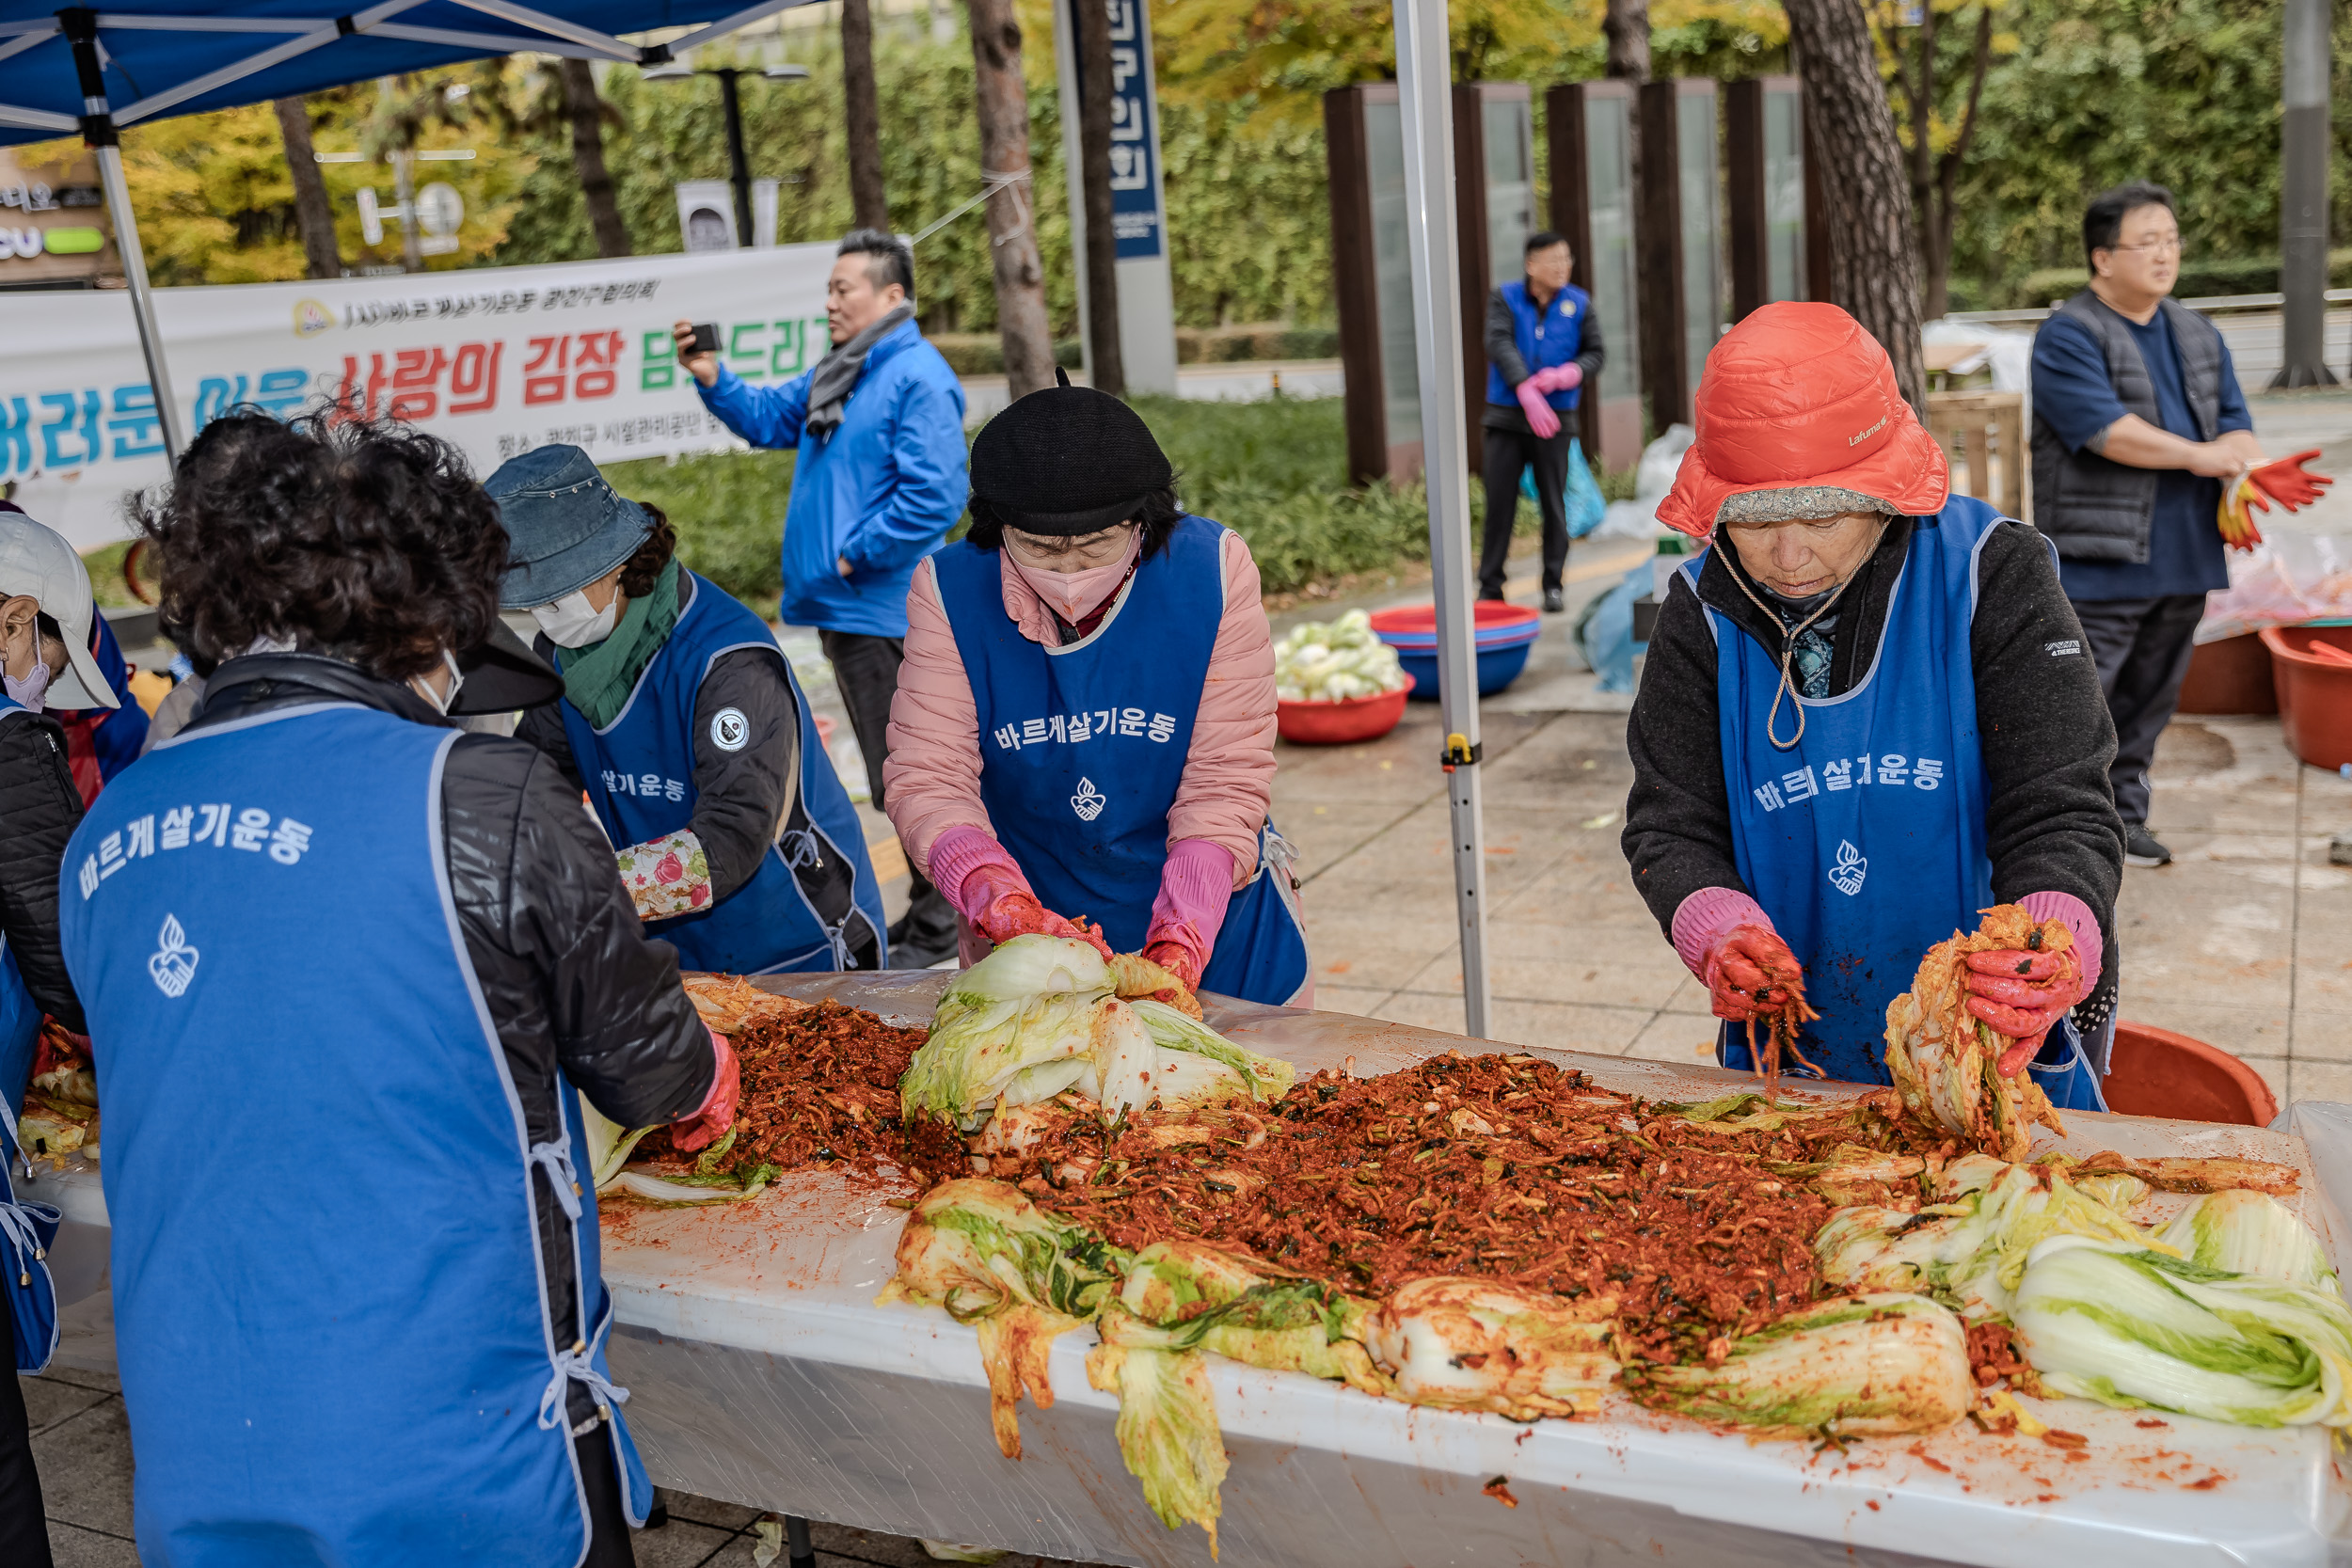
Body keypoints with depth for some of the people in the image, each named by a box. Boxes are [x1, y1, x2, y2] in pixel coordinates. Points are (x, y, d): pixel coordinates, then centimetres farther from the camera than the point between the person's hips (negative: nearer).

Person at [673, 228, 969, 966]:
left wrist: (856, 557, -17)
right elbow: (768, 418, 22)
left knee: (906, 771, -4)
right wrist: (712, 378, 6)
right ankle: (928, 908, 30)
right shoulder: (838, 374, 15)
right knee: (892, 771, 17)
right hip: (844, 608, 10)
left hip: (886, 609, -10)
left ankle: (936, 929, 7)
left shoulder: (920, 380, -15)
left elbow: (933, 496, -23)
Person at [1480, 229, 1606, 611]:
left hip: (1555, 419, 1)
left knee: (1554, 504, 2)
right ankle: (1490, 586, 8)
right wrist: (1527, 392, -27)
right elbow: (1499, 344, -13)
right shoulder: (1504, 298, 1)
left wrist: (1566, 375, -17)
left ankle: (1553, 585, 11)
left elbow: (1596, 353, 6)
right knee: (1499, 503, 0)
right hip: (1506, 418, -1)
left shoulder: (1579, 303, 6)